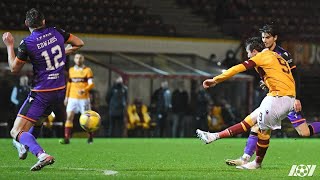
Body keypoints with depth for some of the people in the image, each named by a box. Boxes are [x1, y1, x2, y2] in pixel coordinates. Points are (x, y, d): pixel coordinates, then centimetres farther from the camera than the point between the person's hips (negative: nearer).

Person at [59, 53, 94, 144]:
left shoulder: (87, 70, -2)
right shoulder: (71, 70, 11)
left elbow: (91, 84, -9)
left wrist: (84, 90, -27)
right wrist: (66, 96, 17)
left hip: (84, 98, -3)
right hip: (72, 98, 3)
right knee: (69, 116, -10)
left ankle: (90, 137, 22)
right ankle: (67, 138, -13)